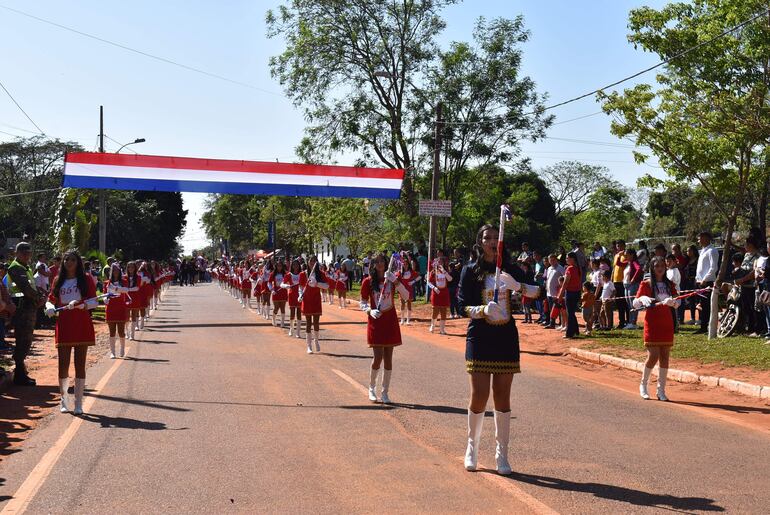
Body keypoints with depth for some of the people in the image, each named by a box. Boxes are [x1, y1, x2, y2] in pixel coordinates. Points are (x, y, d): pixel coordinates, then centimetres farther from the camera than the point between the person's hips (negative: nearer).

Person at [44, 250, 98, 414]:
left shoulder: (85, 279, 3)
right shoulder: (59, 281, 12)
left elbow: (94, 301, -4)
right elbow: (50, 300, 15)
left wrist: (79, 304, -23)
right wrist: (50, 307, -9)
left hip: (82, 326, -2)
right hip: (63, 326, 2)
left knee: (80, 364, 1)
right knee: (63, 365, 2)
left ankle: (78, 403, 6)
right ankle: (64, 401, 16)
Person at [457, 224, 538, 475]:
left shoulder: (510, 270, 7)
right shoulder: (471, 270, 1)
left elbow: (538, 291, -2)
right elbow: (463, 306, -5)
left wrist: (517, 286, -19)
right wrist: (483, 310, -23)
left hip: (506, 339, 2)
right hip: (480, 338, -2)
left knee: (502, 397, 3)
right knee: (479, 396, -4)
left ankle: (501, 454, 13)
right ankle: (472, 447, 18)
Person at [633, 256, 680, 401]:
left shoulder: (669, 284, 10)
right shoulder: (646, 284, -1)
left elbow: (677, 304, 4)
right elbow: (635, 304, -4)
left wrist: (672, 301, -19)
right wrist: (642, 299, -25)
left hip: (667, 324, 4)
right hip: (652, 324, -4)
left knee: (665, 358, 2)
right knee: (653, 356, -9)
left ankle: (661, 390, 10)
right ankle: (643, 385, 13)